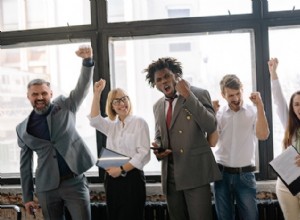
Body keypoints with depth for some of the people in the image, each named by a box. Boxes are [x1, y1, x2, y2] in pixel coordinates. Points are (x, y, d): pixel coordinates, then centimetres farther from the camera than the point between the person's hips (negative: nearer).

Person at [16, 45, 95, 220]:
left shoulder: (65, 107, 3)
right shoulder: (23, 128, 6)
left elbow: (83, 87, -11)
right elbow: (25, 164, 11)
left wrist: (87, 60, -29)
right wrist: (27, 196, 9)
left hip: (74, 181, -2)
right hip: (46, 187, 2)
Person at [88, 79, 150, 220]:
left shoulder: (139, 122, -3)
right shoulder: (111, 125, 13)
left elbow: (144, 154, -10)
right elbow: (94, 120, -7)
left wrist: (122, 169, -14)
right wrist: (97, 94, -12)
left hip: (132, 178, -5)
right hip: (112, 178, 5)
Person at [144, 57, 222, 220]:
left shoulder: (199, 94, -3)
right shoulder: (157, 106, 14)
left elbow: (211, 127, -16)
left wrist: (188, 96, -18)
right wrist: (158, 146, 1)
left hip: (195, 171, -5)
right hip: (170, 174, 6)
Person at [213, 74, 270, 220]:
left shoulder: (253, 111, -1)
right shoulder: (219, 113, 4)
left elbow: (263, 135, -17)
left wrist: (259, 106, -19)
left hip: (245, 174, -2)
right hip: (222, 174, 2)